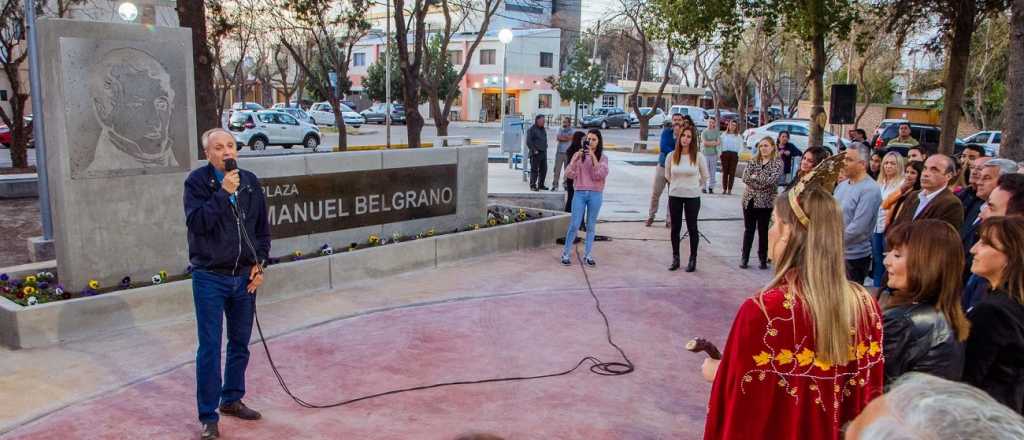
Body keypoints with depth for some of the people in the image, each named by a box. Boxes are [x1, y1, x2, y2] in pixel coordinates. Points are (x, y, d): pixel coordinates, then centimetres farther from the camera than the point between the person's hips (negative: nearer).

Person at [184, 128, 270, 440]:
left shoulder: (250, 182, 4)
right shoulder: (197, 181, -7)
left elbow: (263, 228, 10)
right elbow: (196, 223, -20)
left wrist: (260, 263, 2)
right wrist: (223, 193, -25)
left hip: (244, 276, 4)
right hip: (210, 278, -4)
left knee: (240, 343, 15)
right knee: (210, 348, 0)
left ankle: (232, 400, 32)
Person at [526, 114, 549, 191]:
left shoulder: (543, 129, 18)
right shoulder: (531, 129, -7)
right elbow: (528, 141, -12)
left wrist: (545, 148, 14)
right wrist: (534, 150, -17)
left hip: (543, 152, 8)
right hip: (536, 153, -8)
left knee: (544, 170, 10)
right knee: (534, 170, -5)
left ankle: (541, 185, 21)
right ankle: (533, 186, -1)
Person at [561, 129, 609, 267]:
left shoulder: (602, 158, 3)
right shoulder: (579, 155, 4)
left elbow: (600, 175, -13)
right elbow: (569, 174, -4)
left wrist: (593, 157, -17)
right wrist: (576, 158, -16)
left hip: (595, 194, 0)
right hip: (579, 193, 0)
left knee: (591, 226, 7)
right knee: (574, 224, -1)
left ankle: (587, 255, 17)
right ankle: (565, 254, 9)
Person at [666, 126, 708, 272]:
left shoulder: (698, 157, -8)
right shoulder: (672, 156, -4)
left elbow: (705, 176, 6)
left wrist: (696, 187, 12)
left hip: (692, 197, -2)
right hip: (674, 196, 2)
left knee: (692, 228, 6)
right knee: (675, 228, 9)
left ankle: (693, 259, 16)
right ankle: (675, 258, 20)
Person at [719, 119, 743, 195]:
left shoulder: (738, 136, 10)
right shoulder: (724, 135, 12)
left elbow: (741, 146, 6)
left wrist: (739, 154, -8)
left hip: (734, 154, 0)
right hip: (725, 154, 1)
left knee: (732, 172, -2)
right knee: (725, 172, 1)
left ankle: (729, 189, 1)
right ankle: (724, 189, 5)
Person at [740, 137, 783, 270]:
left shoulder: (778, 162, -3)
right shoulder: (753, 161, 7)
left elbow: (772, 180, -17)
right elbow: (745, 178, -5)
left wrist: (755, 176, -10)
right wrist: (763, 182, -13)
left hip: (766, 201, -3)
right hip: (749, 199, 3)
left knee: (763, 231, 5)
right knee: (748, 230, 8)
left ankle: (763, 259, 16)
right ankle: (744, 257, 17)